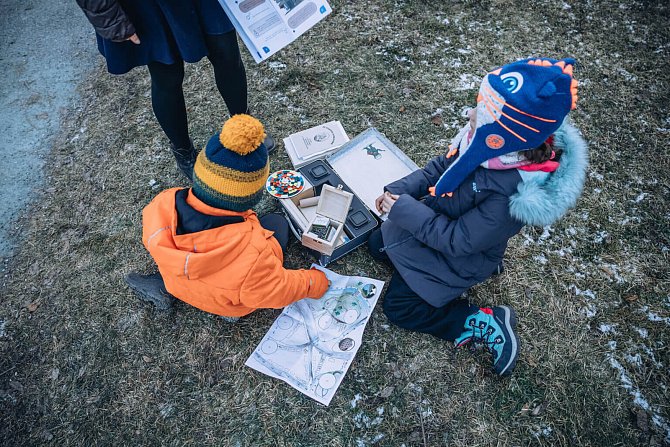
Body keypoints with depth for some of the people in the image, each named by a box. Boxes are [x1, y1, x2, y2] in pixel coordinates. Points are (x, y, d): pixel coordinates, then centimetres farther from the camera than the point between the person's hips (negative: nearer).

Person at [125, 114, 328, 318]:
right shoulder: (253, 250, -45)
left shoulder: (166, 204, -33)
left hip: (180, 284, 4)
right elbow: (276, 292, -25)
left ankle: (163, 286, 15)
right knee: (277, 222, 9)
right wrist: (312, 283, -6)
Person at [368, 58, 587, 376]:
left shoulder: (512, 194, -39)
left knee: (397, 307, 1)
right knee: (377, 245, 20)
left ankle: (486, 325, 7)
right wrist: (399, 190, -11)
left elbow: (457, 240, -29)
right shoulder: (487, 140, -20)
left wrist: (401, 208, -25)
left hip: (460, 254, -7)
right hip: (436, 218, 8)